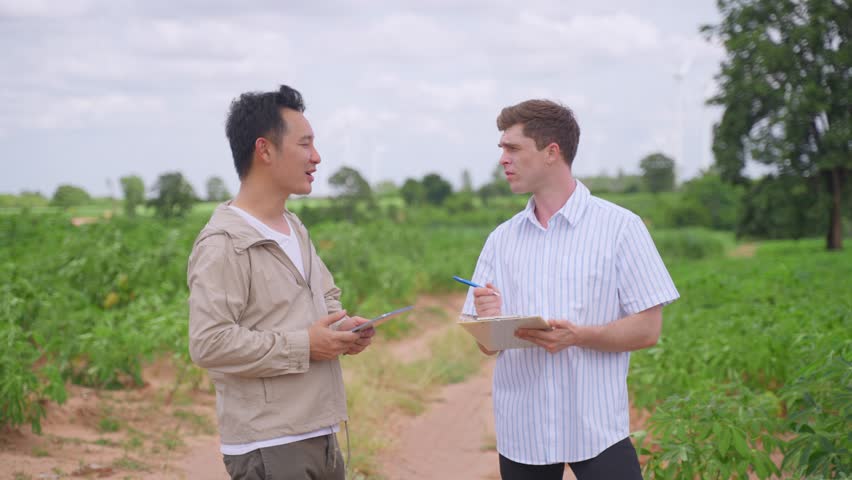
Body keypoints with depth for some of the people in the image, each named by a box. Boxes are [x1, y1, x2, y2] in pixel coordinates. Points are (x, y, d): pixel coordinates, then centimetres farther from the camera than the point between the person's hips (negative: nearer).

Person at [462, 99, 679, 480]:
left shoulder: (619, 227, -2)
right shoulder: (501, 239, 9)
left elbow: (647, 329, -5)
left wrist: (577, 336, -20)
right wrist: (489, 319, -13)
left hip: (597, 432, -3)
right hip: (520, 431, 4)